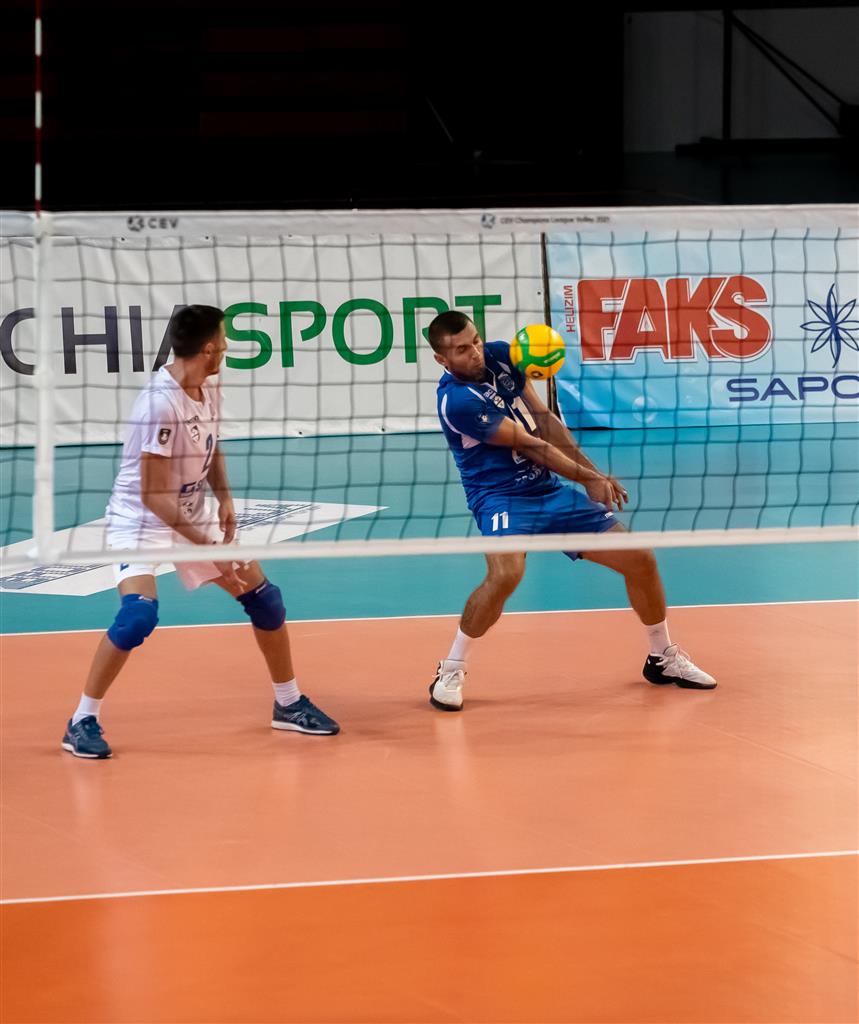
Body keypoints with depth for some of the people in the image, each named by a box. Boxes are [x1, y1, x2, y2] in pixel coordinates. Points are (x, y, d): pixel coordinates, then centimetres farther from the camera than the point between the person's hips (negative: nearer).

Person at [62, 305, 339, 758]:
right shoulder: (161, 403, -28)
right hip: (140, 519, -8)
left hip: (193, 516, 8)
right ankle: (83, 721, -15)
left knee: (264, 597, 7)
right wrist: (209, 548, -27)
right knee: (139, 613, -29)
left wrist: (224, 499, -1)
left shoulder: (209, 389, -3)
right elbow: (153, 497, -27)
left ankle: (288, 704, 26)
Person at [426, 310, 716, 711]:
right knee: (505, 573, -37)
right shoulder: (456, 400, -21)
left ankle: (662, 657, 28)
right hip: (501, 496, -7)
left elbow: (543, 421, 8)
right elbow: (528, 444, -18)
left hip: (549, 489, 7)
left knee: (640, 560, 4)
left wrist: (595, 473, 3)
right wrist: (587, 478, -13)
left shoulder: (500, 355, 1)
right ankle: (451, 671, -17)